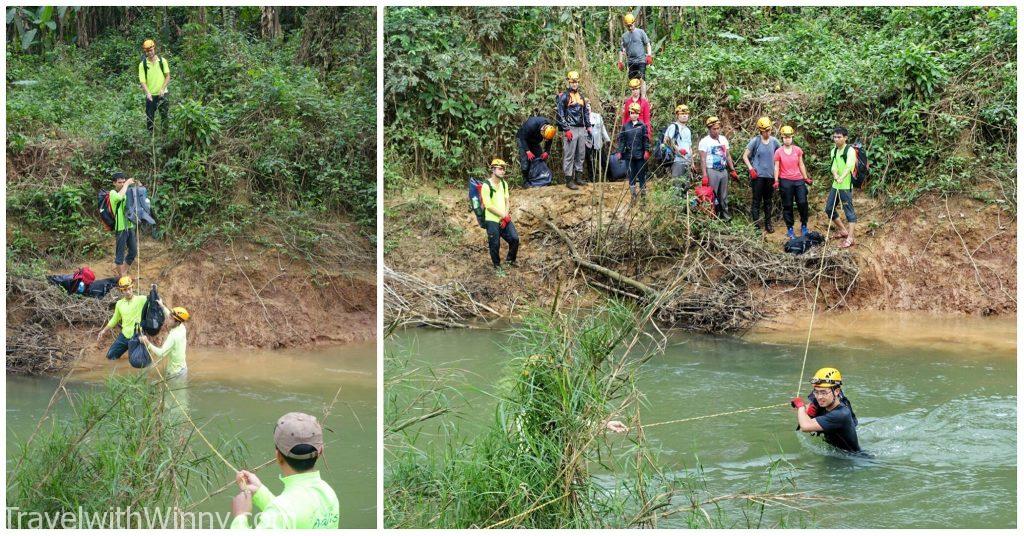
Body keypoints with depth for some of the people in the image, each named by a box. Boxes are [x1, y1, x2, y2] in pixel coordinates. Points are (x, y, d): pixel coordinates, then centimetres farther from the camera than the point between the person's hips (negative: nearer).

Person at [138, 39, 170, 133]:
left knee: (164, 115, 3)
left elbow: (168, 76, 2)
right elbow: (142, 81, -7)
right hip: (150, 95, 0)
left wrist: (162, 89, -10)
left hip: (162, 94, 0)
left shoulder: (162, 61, 0)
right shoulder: (143, 64, -3)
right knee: (150, 117, 4)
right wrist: (147, 93, -24)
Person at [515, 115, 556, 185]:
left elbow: (549, 141, -5)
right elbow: (523, 138, -31)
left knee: (541, 158, -4)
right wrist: (528, 151, -37)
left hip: (534, 141, 6)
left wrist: (546, 152, -18)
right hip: (522, 138, -6)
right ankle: (525, 181, -14)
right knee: (525, 159, -19)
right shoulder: (531, 125, -41)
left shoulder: (550, 128, -23)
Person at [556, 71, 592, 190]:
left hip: (582, 129, 7)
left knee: (581, 154, 10)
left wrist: (588, 126, 17)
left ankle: (578, 176, 19)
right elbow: (560, 114, -9)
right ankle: (569, 179, -5)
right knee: (569, 155, -7)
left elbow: (585, 112, 24)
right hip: (571, 129, -7)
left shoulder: (580, 96, 16)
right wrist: (566, 130, -15)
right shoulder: (564, 96, -5)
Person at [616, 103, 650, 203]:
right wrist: (620, 151, 2)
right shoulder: (626, 126, 6)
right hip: (629, 155, 2)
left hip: (640, 155, -2)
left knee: (641, 174, 2)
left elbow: (646, 139, -1)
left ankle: (643, 193, 11)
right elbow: (621, 139, 7)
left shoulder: (642, 126, 0)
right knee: (631, 175, 6)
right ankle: (633, 194, 13)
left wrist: (646, 151, -7)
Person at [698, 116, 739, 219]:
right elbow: (703, 159, -10)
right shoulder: (705, 141, -6)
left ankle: (725, 216, 14)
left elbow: (728, 156, 18)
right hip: (712, 172, -6)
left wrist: (733, 170, 14)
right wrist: (704, 175, -17)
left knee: (724, 197, 9)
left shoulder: (723, 139, 12)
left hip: (724, 171, 6)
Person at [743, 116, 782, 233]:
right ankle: (756, 225, 3)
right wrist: (751, 169, -12)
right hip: (758, 175, -4)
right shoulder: (755, 141, -6)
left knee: (768, 201, 13)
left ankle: (768, 224, 22)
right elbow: (745, 156, -3)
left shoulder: (774, 141, 3)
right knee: (756, 201, -1)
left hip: (770, 175, 4)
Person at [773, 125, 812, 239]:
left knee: (803, 203, -5)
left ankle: (804, 226, 13)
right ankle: (790, 230, 12)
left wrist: (806, 178, 11)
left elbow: (801, 165, 12)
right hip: (785, 181, -2)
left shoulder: (798, 150, 5)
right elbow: (776, 167, 1)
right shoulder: (778, 152, -1)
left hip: (798, 180, 2)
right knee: (787, 206, 4)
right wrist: (776, 181, -7)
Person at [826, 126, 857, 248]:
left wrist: (842, 177, -43)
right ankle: (843, 230, 28)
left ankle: (850, 238, -3)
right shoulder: (834, 151, 11)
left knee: (849, 211, -5)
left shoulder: (850, 151, -12)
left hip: (846, 186, -8)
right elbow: (833, 166, -1)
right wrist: (835, 175, -23)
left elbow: (849, 166, -27)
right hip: (835, 184, 8)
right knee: (829, 208, 13)